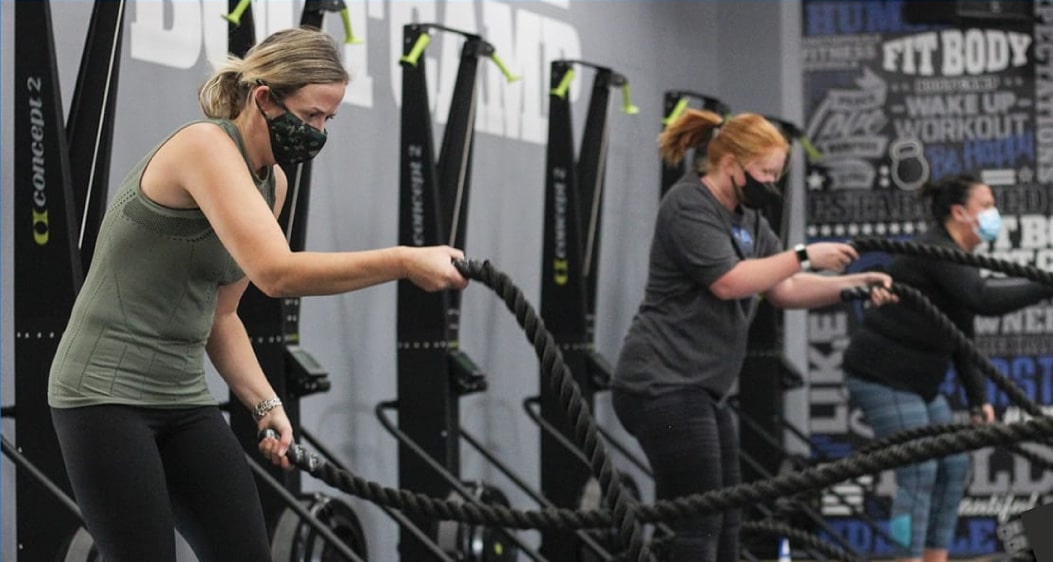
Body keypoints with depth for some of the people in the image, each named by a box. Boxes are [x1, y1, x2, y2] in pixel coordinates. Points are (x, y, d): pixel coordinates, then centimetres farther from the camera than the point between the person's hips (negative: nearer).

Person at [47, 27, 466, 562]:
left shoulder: (273, 182, 9)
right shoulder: (206, 147, -19)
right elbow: (275, 272, -32)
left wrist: (265, 404, 2)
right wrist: (403, 262, -31)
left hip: (183, 398, 9)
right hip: (107, 391, -9)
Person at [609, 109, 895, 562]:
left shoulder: (747, 219, 18)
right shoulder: (688, 205, -11)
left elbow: (785, 290, 15)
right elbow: (729, 282, -21)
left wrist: (853, 284, 1)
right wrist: (804, 256, -15)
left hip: (700, 390, 10)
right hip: (662, 385, -10)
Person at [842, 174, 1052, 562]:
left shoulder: (956, 259, 12)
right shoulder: (935, 252, -19)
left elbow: (962, 337, 15)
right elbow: (984, 299, -35)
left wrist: (977, 399, 11)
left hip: (919, 383, 10)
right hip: (883, 379, -10)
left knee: (954, 465, 9)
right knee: (918, 472, -14)